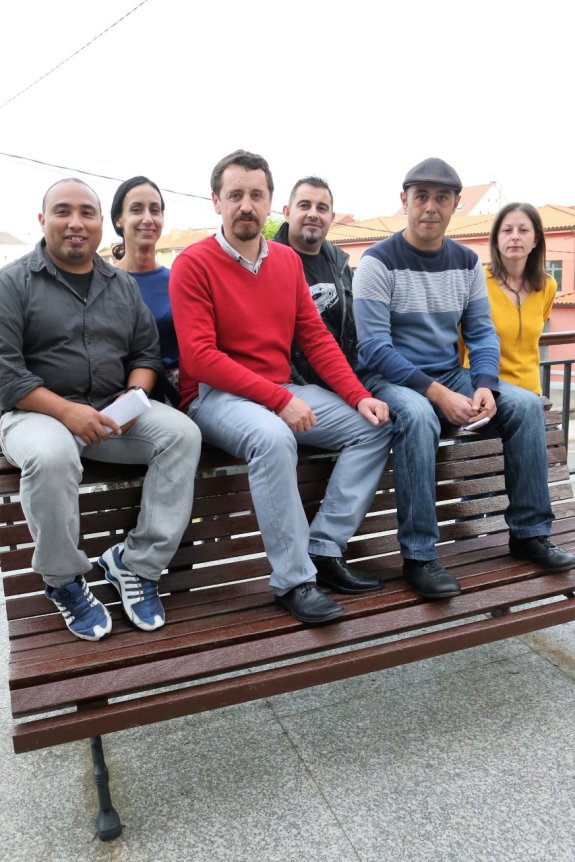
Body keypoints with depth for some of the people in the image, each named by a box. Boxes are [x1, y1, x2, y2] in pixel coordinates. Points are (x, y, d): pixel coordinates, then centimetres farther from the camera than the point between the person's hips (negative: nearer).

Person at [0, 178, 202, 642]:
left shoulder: (123, 285, 13)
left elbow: (146, 353, 12)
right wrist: (66, 412, -20)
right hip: (38, 410, -4)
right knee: (51, 456, -37)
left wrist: (133, 397, -10)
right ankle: (63, 580, -11)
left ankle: (135, 562, -13)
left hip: (114, 409, 4)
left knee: (182, 433, -21)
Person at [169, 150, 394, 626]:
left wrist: (360, 396, -6)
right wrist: (279, 400, -22)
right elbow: (199, 357, -16)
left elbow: (317, 338, 8)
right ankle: (294, 580, -22)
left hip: (282, 393, 7)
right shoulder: (194, 263, -7)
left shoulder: (288, 260, 11)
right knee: (272, 437, -36)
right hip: (214, 395, -6)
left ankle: (325, 549, -6)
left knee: (374, 426, -4)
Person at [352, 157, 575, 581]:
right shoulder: (379, 261, -9)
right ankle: (420, 554, -26)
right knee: (418, 414, -37)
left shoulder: (466, 261, 8)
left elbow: (482, 333, 6)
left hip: (451, 376, 6)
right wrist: (437, 392, -24)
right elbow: (374, 348, -17)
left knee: (526, 404, -12)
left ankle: (530, 533, 0)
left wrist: (485, 385, -15)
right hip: (390, 379, -6)